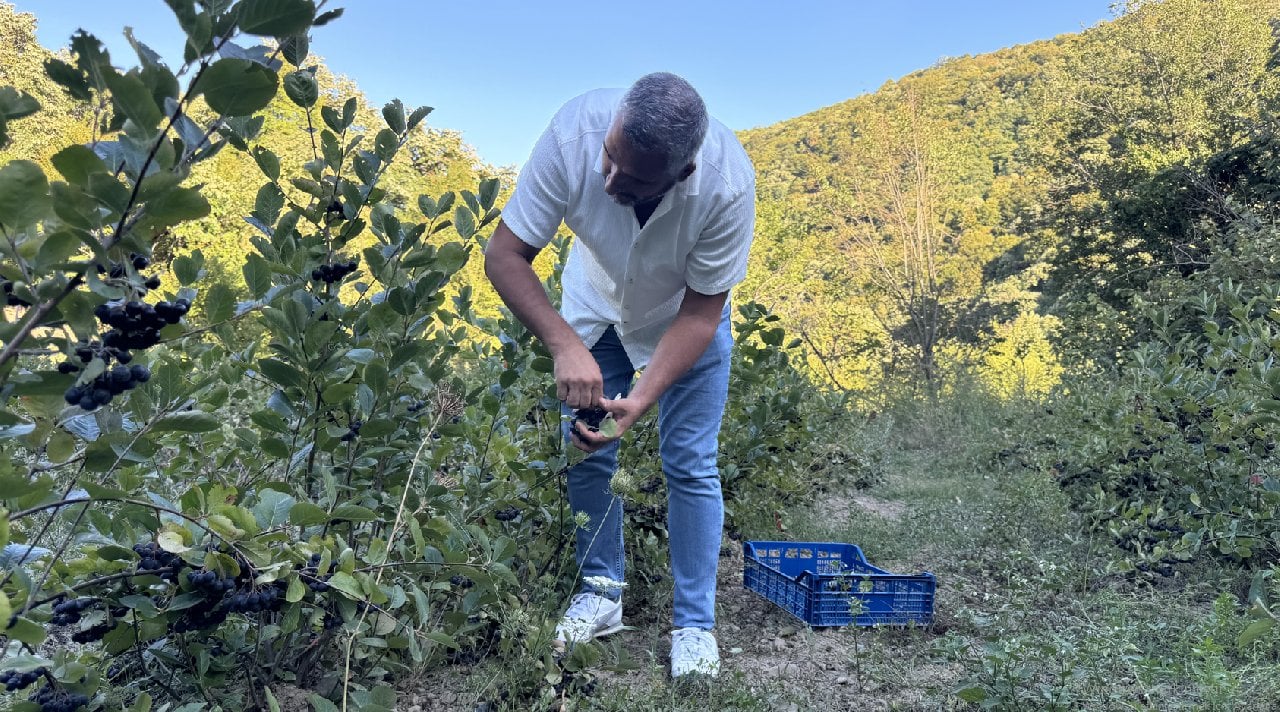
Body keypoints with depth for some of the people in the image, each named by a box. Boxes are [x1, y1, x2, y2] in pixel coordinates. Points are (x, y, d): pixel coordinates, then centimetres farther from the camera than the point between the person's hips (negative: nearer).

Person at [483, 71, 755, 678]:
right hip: (594, 307, 2)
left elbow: (700, 312, -26)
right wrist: (565, 346, -42)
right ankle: (601, 593, 22)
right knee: (586, 452, 2)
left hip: (687, 315, -1)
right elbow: (504, 254, -28)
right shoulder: (574, 131, -35)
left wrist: (641, 400, -39)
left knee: (690, 466, -5)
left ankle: (694, 623, 12)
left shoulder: (729, 183, -37)